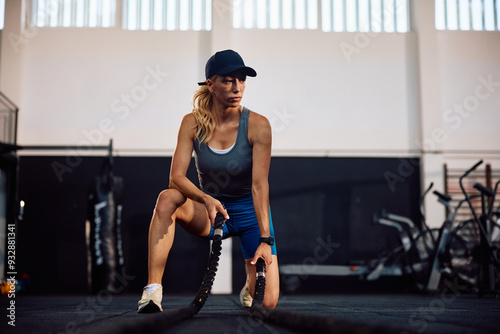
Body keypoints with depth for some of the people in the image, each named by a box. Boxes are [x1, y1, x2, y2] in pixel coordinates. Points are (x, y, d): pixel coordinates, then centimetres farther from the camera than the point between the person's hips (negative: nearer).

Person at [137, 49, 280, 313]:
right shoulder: (192, 123, -11)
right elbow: (176, 177, -19)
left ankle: (249, 286, 28)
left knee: (267, 302, -12)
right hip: (210, 212, 1)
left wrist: (265, 239, -29)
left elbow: (259, 184, -22)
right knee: (168, 198, -32)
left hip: (250, 212, -1)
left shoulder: (257, 125, -17)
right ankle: (153, 290, -30)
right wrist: (206, 199, -38)